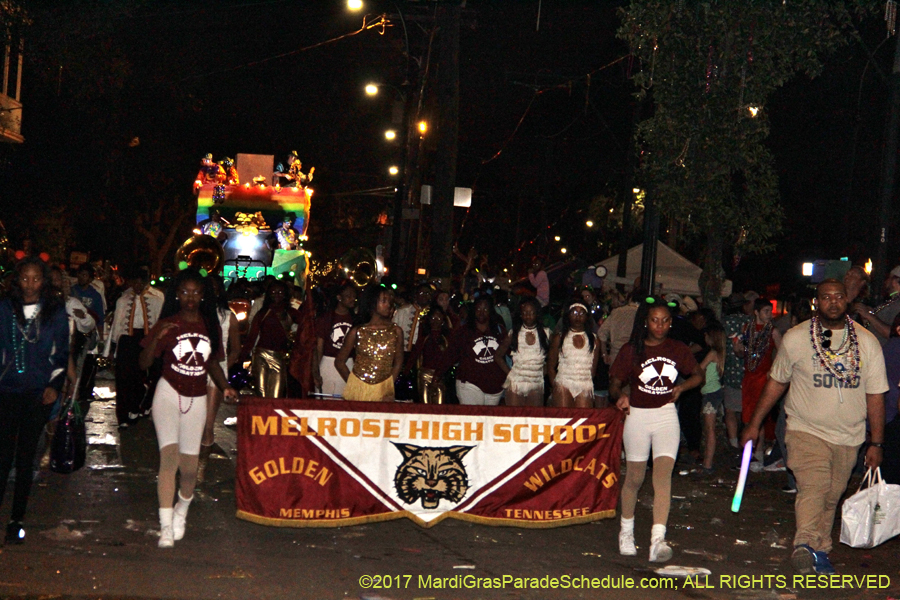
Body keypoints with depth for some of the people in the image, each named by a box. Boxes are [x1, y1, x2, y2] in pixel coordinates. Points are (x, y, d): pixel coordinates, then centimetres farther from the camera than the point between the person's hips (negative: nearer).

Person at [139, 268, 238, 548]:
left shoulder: (211, 326, 6)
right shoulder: (167, 325, -4)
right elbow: (144, 363, -7)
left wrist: (225, 387, -2)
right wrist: (157, 338, -24)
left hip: (197, 399, 3)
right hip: (168, 395, -3)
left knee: (189, 466, 4)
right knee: (170, 455, -18)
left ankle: (181, 511, 35)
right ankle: (166, 526, -15)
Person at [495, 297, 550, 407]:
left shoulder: (545, 334, 5)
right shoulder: (514, 334, 4)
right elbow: (498, 356, 9)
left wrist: (544, 371, 1)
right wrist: (509, 373, 2)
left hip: (536, 384, 1)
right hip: (516, 384, -1)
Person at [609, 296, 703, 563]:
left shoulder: (678, 350, 4)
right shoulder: (631, 350, -2)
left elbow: (698, 375, 16)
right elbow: (615, 383, -1)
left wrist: (681, 386, -3)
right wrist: (620, 396, -23)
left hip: (667, 416, 1)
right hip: (637, 416, -1)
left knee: (663, 475, -15)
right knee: (634, 478, 8)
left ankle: (658, 540, -22)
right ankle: (626, 531, 30)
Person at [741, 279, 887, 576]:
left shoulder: (867, 342, 3)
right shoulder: (796, 338, -1)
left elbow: (875, 395, 6)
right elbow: (776, 382, 9)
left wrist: (876, 443, 5)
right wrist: (754, 424, 11)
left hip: (848, 438, 3)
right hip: (806, 431, -3)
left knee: (831, 497, 8)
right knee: (814, 486, -22)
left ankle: (820, 551, 21)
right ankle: (805, 546, -34)